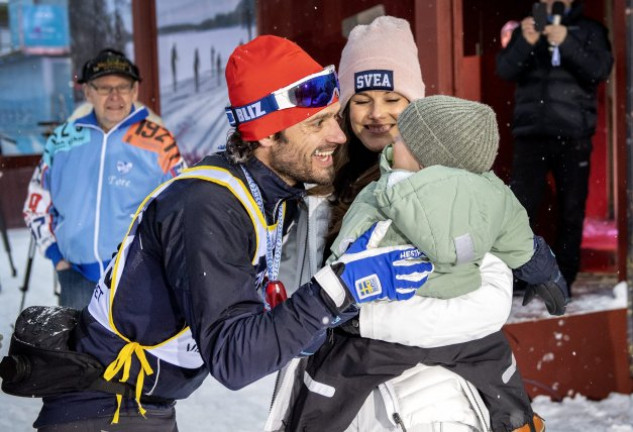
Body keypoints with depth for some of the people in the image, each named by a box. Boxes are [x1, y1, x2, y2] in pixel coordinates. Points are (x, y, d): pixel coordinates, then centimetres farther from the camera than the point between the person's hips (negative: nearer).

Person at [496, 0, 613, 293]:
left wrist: (566, 43, -22)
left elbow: (600, 70, -7)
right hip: (531, 134, 0)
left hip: (573, 136, 0)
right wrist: (526, 42, -21)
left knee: (572, 211, 2)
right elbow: (505, 70, -1)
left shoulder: (589, 31, 9)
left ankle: (564, 280, 10)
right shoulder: (526, 29, 12)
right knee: (521, 207, -7)